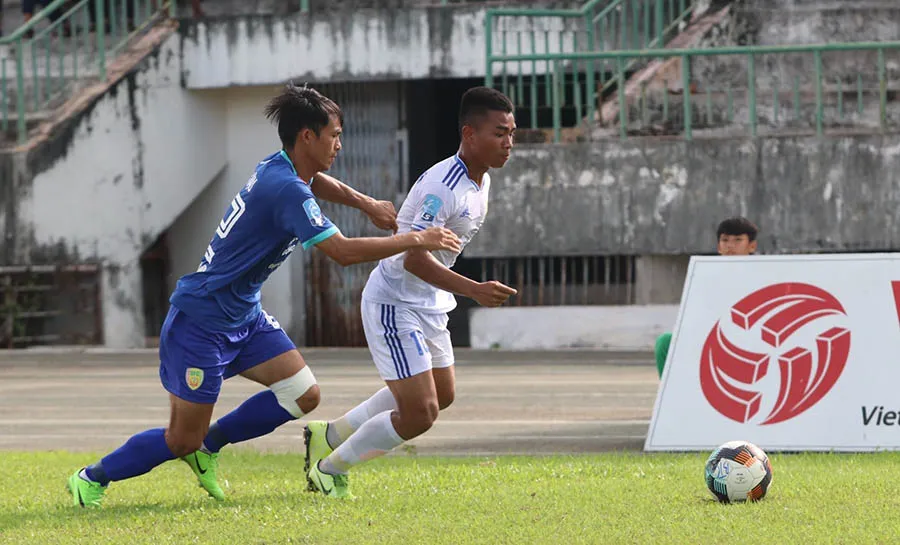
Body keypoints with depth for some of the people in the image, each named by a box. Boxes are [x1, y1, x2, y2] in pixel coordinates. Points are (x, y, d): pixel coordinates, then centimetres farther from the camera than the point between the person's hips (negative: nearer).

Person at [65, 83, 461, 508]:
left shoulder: (279, 168, 3)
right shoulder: (287, 190, -25)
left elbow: (315, 182, 31)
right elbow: (343, 252, -31)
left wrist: (366, 203, 18)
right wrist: (415, 240, -23)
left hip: (244, 315, 9)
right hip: (201, 322, -9)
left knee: (303, 395, -1)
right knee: (182, 440, -2)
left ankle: (209, 444, 15)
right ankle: (92, 478, 18)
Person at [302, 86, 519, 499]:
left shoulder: (480, 182, 4)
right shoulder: (443, 186, -27)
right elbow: (414, 258, -33)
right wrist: (475, 290, -40)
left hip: (428, 305, 10)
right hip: (394, 304, -10)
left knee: (441, 395, 23)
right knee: (420, 413, -12)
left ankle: (328, 436, 34)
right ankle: (330, 468, 8)